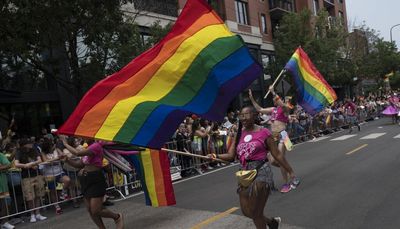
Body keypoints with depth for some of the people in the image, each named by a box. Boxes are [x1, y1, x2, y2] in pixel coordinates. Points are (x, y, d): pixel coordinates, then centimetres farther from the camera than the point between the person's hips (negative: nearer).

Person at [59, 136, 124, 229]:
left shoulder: (96, 146, -15)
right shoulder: (88, 148, 12)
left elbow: (77, 153, -25)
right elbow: (79, 165, 15)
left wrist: (65, 143, -13)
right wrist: (67, 160, 0)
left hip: (96, 180, -9)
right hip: (86, 180, 9)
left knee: (96, 211, -5)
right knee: (90, 211, 11)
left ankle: (117, 217, 19)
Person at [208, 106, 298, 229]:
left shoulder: (263, 132, -9)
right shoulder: (239, 134, 5)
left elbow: (277, 155, -4)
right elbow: (231, 155, -1)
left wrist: (290, 171, 0)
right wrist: (216, 156, -19)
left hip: (261, 172, -6)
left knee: (255, 213, 3)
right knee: (247, 211, 15)